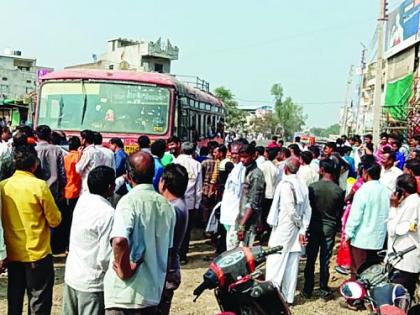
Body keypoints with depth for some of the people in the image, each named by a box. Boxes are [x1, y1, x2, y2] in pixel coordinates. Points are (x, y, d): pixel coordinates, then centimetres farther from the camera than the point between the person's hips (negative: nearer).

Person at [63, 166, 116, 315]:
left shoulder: (82, 199, -1)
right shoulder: (108, 214, -23)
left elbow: (105, 190, 22)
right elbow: (105, 257, -22)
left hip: (71, 276, 8)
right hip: (92, 283, -7)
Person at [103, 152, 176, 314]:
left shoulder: (130, 200, -14)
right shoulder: (167, 206, 6)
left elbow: (119, 241, -31)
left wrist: (124, 270, -17)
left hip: (125, 293, -6)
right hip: (153, 291, 6)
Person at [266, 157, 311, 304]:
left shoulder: (285, 184, -14)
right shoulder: (303, 186, 6)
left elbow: (290, 209, -19)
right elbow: (307, 210, 0)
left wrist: (299, 224, -4)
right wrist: (303, 230, -2)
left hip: (282, 229, -6)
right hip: (296, 231, 6)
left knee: (276, 260, -1)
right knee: (292, 263, 10)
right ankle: (288, 296, 17)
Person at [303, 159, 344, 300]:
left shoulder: (313, 187, -11)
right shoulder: (339, 191, -8)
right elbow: (340, 212, 0)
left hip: (314, 227, 0)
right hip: (330, 228, 1)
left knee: (311, 259, 10)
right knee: (325, 261, 8)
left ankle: (308, 289, 17)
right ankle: (324, 290, 15)